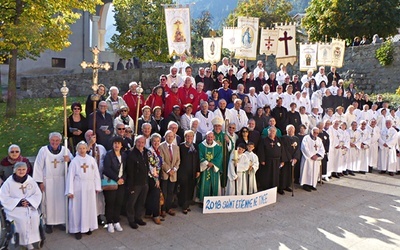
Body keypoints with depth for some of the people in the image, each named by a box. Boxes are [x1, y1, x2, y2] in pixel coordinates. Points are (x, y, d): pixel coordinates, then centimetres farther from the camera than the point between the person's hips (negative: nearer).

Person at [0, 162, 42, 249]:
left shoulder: (31, 180, 1)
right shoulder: (8, 182, -7)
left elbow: (38, 194, 4)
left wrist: (29, 201, -15)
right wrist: (18, 202, -16)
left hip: (29, 206, 2)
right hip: (14, 207, -2)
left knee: (34, 217, -25)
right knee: (22, 220, -28)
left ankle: (33, 239, -9)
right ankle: (27, 242, -13)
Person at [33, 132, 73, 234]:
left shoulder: (65, 150, 1)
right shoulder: (43, 150, -6)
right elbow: (38, 166, -5)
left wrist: (69, 159, -22)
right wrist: (40, 182, -7)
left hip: (61, 181, 2)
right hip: (48, 181, -2)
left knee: (61, 201, 6)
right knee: (49, 202, 3)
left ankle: (62, 221, 18)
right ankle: (48, 223, 14)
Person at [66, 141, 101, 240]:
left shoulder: (91, 159, 2)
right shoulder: (74, 161, -4)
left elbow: (96, 174, 6)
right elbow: (70, 176, -5)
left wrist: (97, 186, 5)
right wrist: (70, 191, -8)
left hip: (89, 187, 3)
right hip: (78, 187, -3)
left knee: (89, 207, 10)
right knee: (78, 208, 3)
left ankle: (87, 226, 24)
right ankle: (77, 229, 12)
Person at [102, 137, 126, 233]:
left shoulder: (124, 155, 10)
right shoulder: (108, 155, -5)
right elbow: (107, 169, -13)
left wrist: (122, 178, -8)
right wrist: (117, 179, -16)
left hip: (121, 182, 4)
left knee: (119, 203, 5)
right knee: (110, 203, 1)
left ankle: (116, 222, 17)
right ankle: (109, 223, 12)